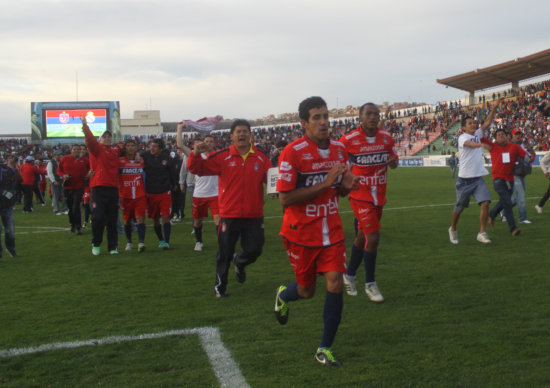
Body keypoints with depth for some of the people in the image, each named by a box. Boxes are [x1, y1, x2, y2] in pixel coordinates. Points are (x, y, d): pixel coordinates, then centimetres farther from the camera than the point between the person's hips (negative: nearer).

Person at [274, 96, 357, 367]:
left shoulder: (338, 149, 3)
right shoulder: (292, 153, -17)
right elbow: (285, 198, -21)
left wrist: (345, 185, -8)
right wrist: (324, 184, -24)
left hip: (331, 230, 4)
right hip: (301, 233, -4)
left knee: (335, 284, -8)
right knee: (306, 291, 10)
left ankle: (325, 349, 8)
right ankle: (284, 295, 48)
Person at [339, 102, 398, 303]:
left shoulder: (386, 137, 1)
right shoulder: (348, 140, -12)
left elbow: (394, 161, 12)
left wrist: (392, 161, -11)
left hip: (379, 196, 5)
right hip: (360, 196, -5)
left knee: (362, 237, 16)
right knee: (373, 237, -13)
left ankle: (349, 275, 35)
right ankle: (370, 284, 3)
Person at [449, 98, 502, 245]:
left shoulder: (477, 134, 11)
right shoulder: (462, 137, -9)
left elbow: (488, 122, 7)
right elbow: (470, 144, -31)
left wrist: (495, 107, -3)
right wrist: (482, 144, -50)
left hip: (478, 179, 5)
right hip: (465, 179, -5)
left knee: (485, 202, -13)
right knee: (459, 207, 7)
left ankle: (482, 233, -7)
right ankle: (453, 229, 31)